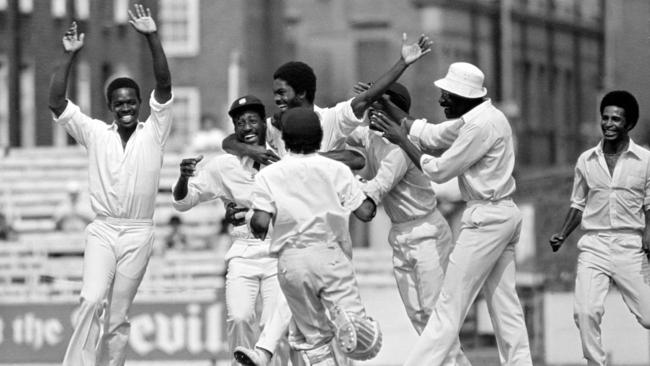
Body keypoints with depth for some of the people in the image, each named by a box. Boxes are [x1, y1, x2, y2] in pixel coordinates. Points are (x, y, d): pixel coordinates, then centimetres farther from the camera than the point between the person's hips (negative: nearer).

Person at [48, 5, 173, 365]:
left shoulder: (153, 133, 4)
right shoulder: (96, 133, 7)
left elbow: (164, 85, -8)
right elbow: (57, 102, -1)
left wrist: (152, 38, -18)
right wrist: (69, 56, -9)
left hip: (138, 233, 0)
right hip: (102, 230, 0)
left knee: (118, 315, 3)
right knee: (92, 300, -20)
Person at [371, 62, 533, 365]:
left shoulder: (482, 125, -19)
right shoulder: (475, 118, 11)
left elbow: (439, 171, -14)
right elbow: (430, 135, 17)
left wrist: (401, 140, -4)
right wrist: (385, 105, 15)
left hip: (486, 217, -10)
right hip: (504, 215, 10)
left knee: (449, 305, -8)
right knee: (504, 304, 8)